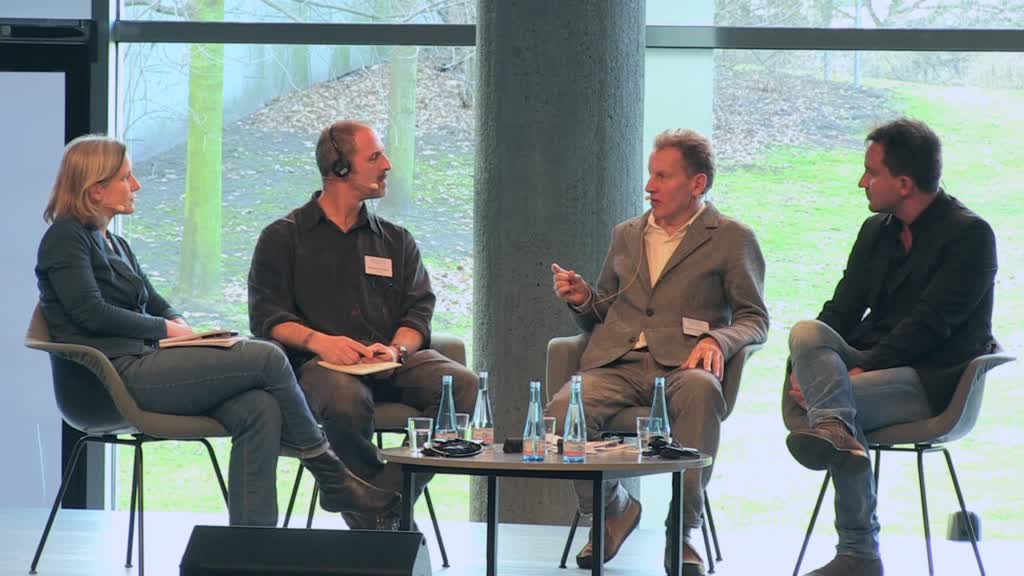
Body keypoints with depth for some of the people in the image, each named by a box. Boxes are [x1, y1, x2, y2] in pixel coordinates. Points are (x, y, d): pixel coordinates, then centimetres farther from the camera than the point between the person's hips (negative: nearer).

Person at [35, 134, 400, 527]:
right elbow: (91, 313, -13)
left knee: (259, 409, -16)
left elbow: (157, 306, 25)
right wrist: (166, 329, -5)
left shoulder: (114, 244, 26)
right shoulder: (65, 237, -2)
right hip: (117, 374, -9)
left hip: (142, 367, 9)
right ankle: (330, 476, -2)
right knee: (267, 358, -15)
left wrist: (179, 325, 2)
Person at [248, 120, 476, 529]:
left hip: (394, 361, 4)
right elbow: (267, 317, 2)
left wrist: (397, 348, -11)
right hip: (320, 363, -4)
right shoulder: (283, 238, 14)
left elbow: (419, 311, 12)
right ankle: (375, 514, -20)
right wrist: (319, 340, -17)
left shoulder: (396, 241, 24)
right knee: (347, 398, -40)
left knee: (462, 384, -27)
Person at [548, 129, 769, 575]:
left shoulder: (731, 239, 11)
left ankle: (683, 529, -28)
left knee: (701, 391, -41)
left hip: (680, 365, -3)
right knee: (563, 409, -29)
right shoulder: (625, 235, 25)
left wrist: (717, 340, -15)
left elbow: (754, 319, 6)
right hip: (616, 365, 4)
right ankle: (613, 510, -3)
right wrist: (583, 299, 9)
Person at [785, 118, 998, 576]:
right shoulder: (876, 230, 18)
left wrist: (864, 367, -23)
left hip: (933, 380, -6)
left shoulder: (970, 235, -7)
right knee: (806, 331, -25)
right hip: (875, 365, 7)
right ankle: (834, 426, -53)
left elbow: (930, 324, -17)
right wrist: (811, 361, -10)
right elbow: (843, 310, 10)